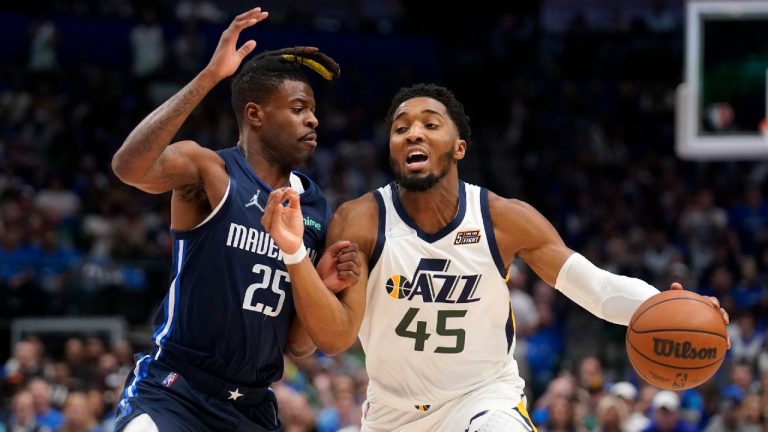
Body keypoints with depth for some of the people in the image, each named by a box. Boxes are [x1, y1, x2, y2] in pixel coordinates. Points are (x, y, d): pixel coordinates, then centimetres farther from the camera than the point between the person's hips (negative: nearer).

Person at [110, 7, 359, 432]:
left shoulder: (314, 207, 9)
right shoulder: (209, 172, -6)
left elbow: (297, 345, 15)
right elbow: (129, 166, -31)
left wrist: (323, 287, -5)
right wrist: (208, 77, -33)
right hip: (171, 395, -6)